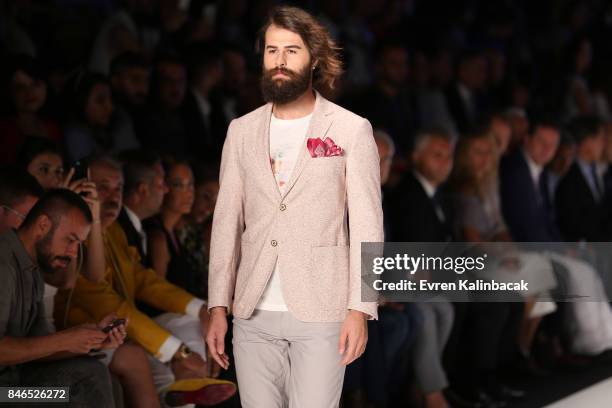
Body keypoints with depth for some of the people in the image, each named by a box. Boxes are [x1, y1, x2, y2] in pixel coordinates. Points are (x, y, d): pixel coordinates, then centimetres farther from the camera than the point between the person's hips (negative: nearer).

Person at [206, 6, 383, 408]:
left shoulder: (352, 130, 0)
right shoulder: (242, 131, 11)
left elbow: (367, 225, -3)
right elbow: (227, 221, 11)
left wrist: (360, 309, -10)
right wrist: (218, 307, 4)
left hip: (320, 313, -3)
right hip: (253, 314, 3)